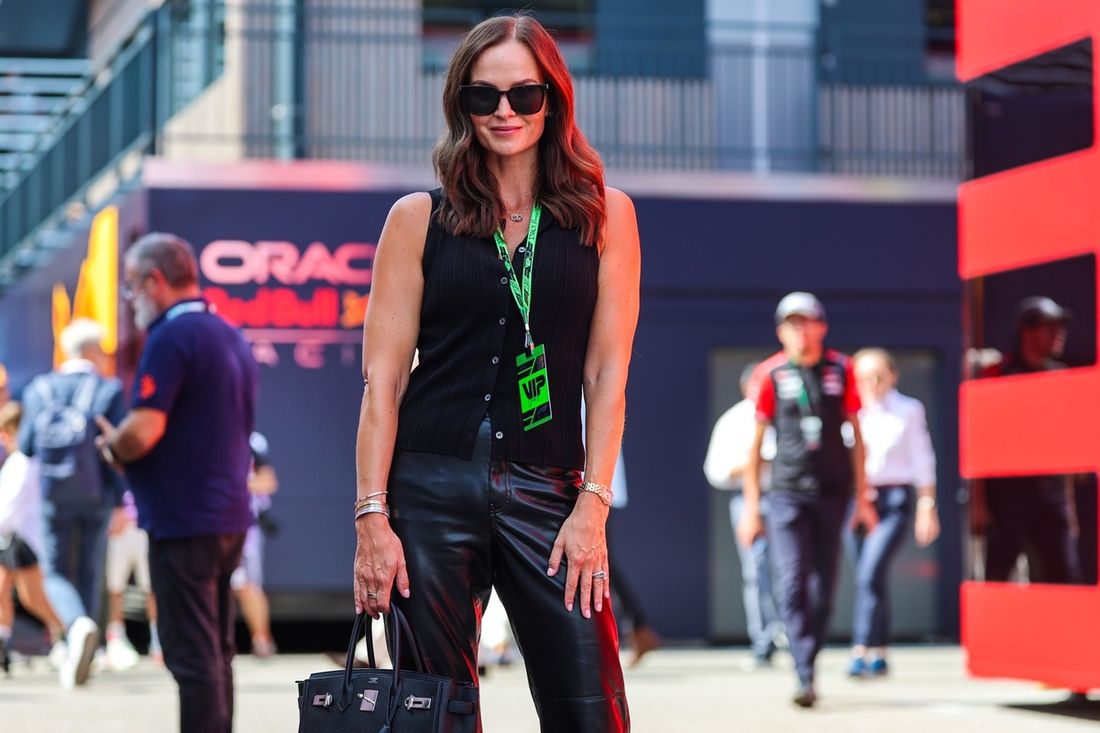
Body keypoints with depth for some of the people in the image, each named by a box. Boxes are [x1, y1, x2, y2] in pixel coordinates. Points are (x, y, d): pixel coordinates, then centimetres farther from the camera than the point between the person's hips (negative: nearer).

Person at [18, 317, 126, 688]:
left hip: (53, 495, 1)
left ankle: (78, 623, -25)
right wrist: (120, 502, -5)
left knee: (56, 573, 7)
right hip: (95, 495, -1)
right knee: (89, 574, 13)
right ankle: (76, 658, 15)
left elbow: (26, 446, 5)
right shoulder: (109, 391, -6)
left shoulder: (39, 390, 1)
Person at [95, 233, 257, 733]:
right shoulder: (231, 337, 14)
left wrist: (111, 446, -2)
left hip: (183, 522, -9)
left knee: (193, 657, -6)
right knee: (216, 652, 14)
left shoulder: (170, 338, -15)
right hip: (228, 517, 9)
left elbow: (142, 432, -24)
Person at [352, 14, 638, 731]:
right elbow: (383, 379, 4)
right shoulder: (419, 219, 7)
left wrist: (592, 504, -5)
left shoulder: (605, 215, 8)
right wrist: (372, 515, -5)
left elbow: (607, 371, 4)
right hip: (431, 487, 0)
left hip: (547, 492, 0)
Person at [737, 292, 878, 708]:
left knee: (824, 587, 6)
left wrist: (862, 498, 10)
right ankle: (805, 678, -15)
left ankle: (808, 666, 19)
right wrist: (751, 506, 2)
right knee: (793, 584, -12)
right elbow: (755, 443, 5)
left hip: (832, 492, 2)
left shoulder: (840, 370, 5)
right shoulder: (772, 374, 1)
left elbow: (856, 436, 12)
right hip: (787, 493, -2)